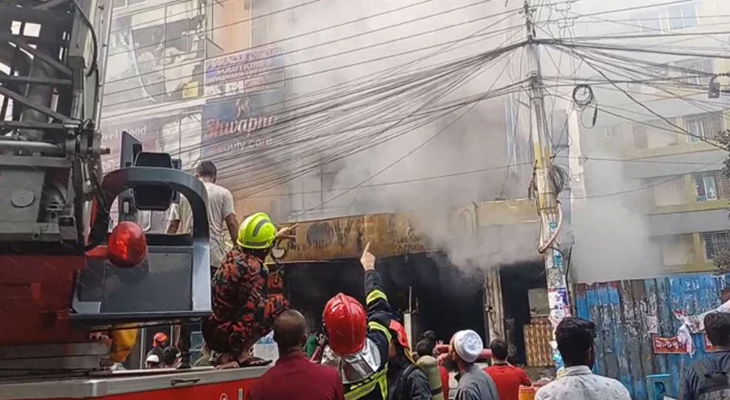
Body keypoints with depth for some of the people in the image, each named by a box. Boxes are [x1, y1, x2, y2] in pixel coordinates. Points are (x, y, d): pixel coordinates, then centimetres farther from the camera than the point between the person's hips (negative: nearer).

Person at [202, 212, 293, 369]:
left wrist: (276, 236, 46)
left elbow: (256, 246, 29)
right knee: (280, 304, -1)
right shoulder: (252, 268, -21)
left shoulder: (234, 253, 5)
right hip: (224, 333, -8)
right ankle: (241, 354, -3)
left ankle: (228, 354, 13)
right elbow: (253, 307, -25)